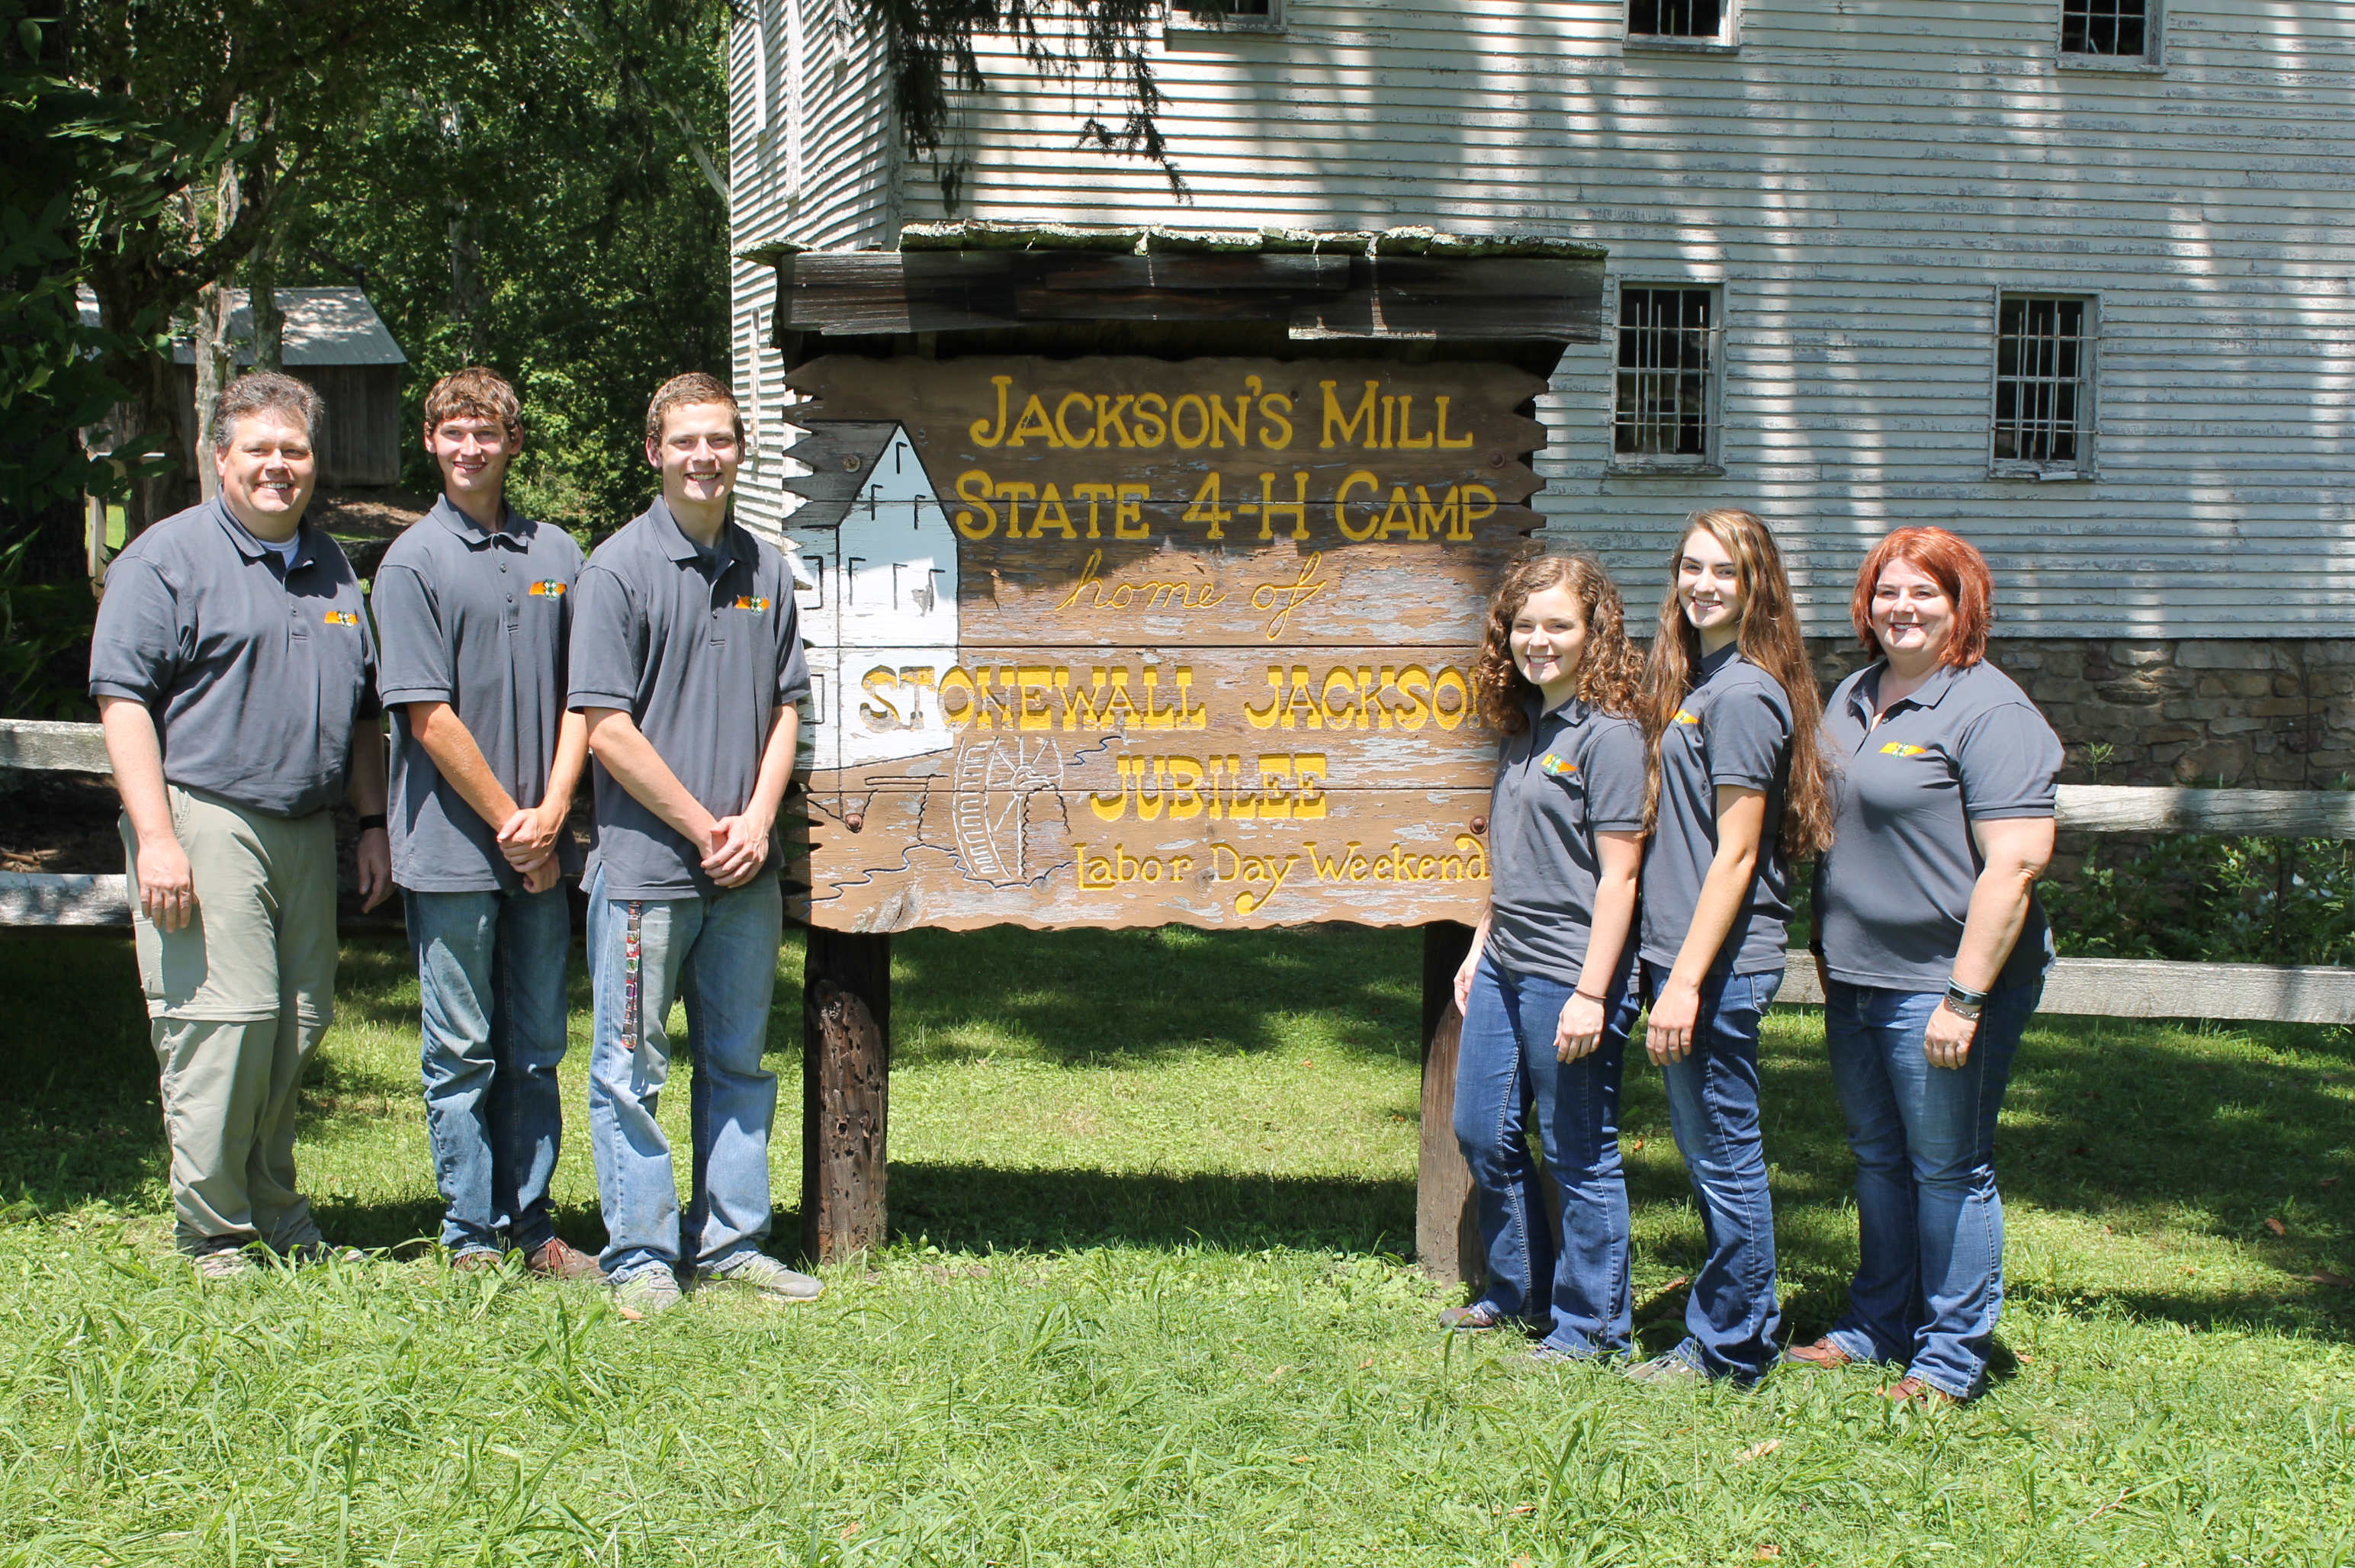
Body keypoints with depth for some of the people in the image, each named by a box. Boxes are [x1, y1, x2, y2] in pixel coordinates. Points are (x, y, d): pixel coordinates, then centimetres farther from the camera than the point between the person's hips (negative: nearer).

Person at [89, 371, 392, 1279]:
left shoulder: (332, 569, 19)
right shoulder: (168, 558, -2)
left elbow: (363, 711, 26)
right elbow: (122, 697, -9)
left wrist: (373, 823, 18)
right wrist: (155, 837, -16)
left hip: (307, 831, 6)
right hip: (204, 821, -6)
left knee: (298, 1025, 9)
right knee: (222, 1020, -10)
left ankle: (278, 1220, 23)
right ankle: (214, 1239, 0)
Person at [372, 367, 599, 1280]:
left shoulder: (556, 554, 9)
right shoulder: (413, 563, -3)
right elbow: (428, 716, -8)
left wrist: (552, 811, -5)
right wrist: (509, 823, -9)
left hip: (541, 850, 4)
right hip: (454, 849, -4)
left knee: (535, 1047, 10)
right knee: (463, 1052, 3)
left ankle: (531, 1226, 19)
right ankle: (473, 1238, 11)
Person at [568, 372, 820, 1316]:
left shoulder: (766, 569, 10)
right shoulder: (619, 568, -6)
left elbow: (784, 709, 13)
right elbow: (607, 728, -10)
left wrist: (755, 822, -2)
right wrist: (702, 827, -9)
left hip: (746, 873, 5)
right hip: (645, 863, -5)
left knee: (739, 1061, 12)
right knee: (631, 1069, 1)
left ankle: (730, 1242, 23)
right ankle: (641, 1255, 11)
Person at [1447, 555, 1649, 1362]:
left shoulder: (1607, 735, -13)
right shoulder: (1521, 728, 12)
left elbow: (1618, 875, -17)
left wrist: (1591, 994, -20)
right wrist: (1479, 949, 18)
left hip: (1569, 975, -9)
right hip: (1504, 968, 9)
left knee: (1579, 1156, 1)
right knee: (1484, 1134, 17)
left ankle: (1591, 1326, 14)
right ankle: (1520, 1292, 34)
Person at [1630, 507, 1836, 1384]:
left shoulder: (1741, 695, -15)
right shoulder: (1691, 679, 15)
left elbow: (1735, 855, -18)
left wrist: (1686, 981, -20)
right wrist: (1673, 971, 16)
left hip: (1720, 963, -10)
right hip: (1682, 951, 10)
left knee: (1723, 1153, 1)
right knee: (1704, 1146, 17)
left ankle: (1729, 1352, 12)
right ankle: (1734, 1326, 29)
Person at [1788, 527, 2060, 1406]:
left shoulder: (1989, 712, -14)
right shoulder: (1853, 697, 12)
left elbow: (2015, 865, -21)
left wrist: (1965, 998, -23)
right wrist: (1824, 954, 18)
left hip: (1941, 983, -8)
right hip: (1855, 979, 8)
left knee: (1947, 1168, 2)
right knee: (1877, 1159, 18)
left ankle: (1952, 1358, 13)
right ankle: (1876, 1326, 31)